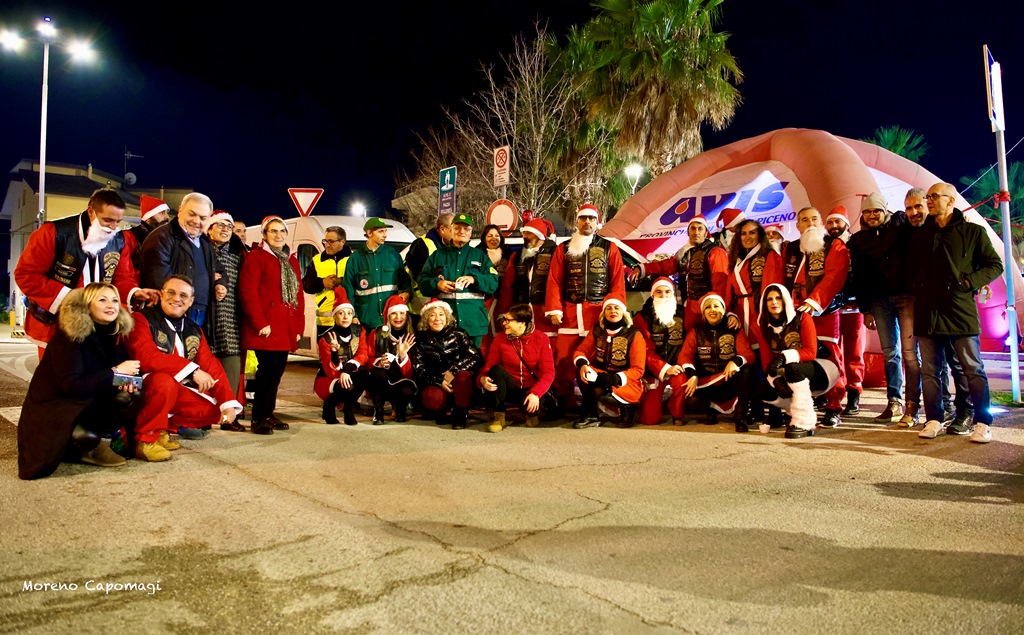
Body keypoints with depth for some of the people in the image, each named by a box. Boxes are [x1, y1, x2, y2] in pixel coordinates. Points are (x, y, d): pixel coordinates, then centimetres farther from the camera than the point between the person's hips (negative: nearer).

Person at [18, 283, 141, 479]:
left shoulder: (114, 334, 0)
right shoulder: (68, 336, -18)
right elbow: (71, 385, -24)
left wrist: (127, 380, -17)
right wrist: (115, 372, -24)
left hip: (88, 403, 7)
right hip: (52, 407, -6)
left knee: (128, 400, -21)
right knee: (86, 435, -34)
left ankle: (84, 448, -8)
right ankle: (71, 446, 0)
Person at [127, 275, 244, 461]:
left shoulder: (194, 330, 12)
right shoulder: (142, 319, -8)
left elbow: (211, 365, 4)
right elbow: (146, 357, -26)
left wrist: (228, 403, -9)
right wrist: (192, 369, -30)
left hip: (181, 391, 7)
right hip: (147, 387, -6)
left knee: (216, 407, -7)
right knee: (165, 381, -36)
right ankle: (146, 438, -15)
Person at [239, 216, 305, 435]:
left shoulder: (291, 261, 19)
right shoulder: (256, 257, -2)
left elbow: (299, 294, 18)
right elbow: (248, 292, -11)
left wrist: (299, 326, 10)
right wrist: (259, 323, -16)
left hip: (286, 330, 7)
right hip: (266, 330, -7)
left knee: (277, 370, 9)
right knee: (268, 369, -10)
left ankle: (268, 414, 21)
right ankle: (258, 419, 1)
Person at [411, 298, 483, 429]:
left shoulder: (457, 334, 0)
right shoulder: (421, 339, 3)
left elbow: (475, 357, -10)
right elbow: (418, 369, -3)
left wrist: (453, 370, -21)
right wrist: (439, 381, -16)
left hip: (457, 381, 0)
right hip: (435, 383, 0)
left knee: (464, 375, -34)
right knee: (434, 398, -34)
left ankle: (460, 414, -12)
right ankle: (440, 412, 6)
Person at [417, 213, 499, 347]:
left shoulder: (480, 256, 14)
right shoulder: (437, 255, 15)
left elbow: (494, 282, 2)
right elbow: (422, 281, 9)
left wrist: (474, 279, -16)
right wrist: (436, 284, -11)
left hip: (473, 320, 0)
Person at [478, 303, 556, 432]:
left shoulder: (541, 339, -9)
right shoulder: (500, 339, -4)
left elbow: (548, 372, -14)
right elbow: (489, 366, -4)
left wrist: (535, 393, -30)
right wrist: (483, 378, -28)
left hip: (531, 390, -2)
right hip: (509, 389, 2)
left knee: (533, 405, -34)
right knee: (496, 370, -27)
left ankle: (532, 414, 8)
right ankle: (499, 417, -14)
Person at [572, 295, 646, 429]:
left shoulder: (634, 335, -11)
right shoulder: (597, 330, 1)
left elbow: (638, 370, -12)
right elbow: (581, 351, 1)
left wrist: (614, 379, -28)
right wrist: (582, 365, -25)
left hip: (626, 382, -4)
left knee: (599, 391, -34)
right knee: (582, 371, -26)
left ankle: (627, 407, -3)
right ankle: (590, 416, -12)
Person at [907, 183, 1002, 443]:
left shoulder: (972, 232, 4)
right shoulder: (919, 235, 14)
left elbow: (995, 265, 4)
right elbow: (910, 270, 23)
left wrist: (969, 282, -10)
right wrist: (917, 288, 6)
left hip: (961, 311, -3)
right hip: (927, 313, 4)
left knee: (973, 370, 1)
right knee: (929, 371, 6)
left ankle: (983, 423, 9)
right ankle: (934, 420, 14)